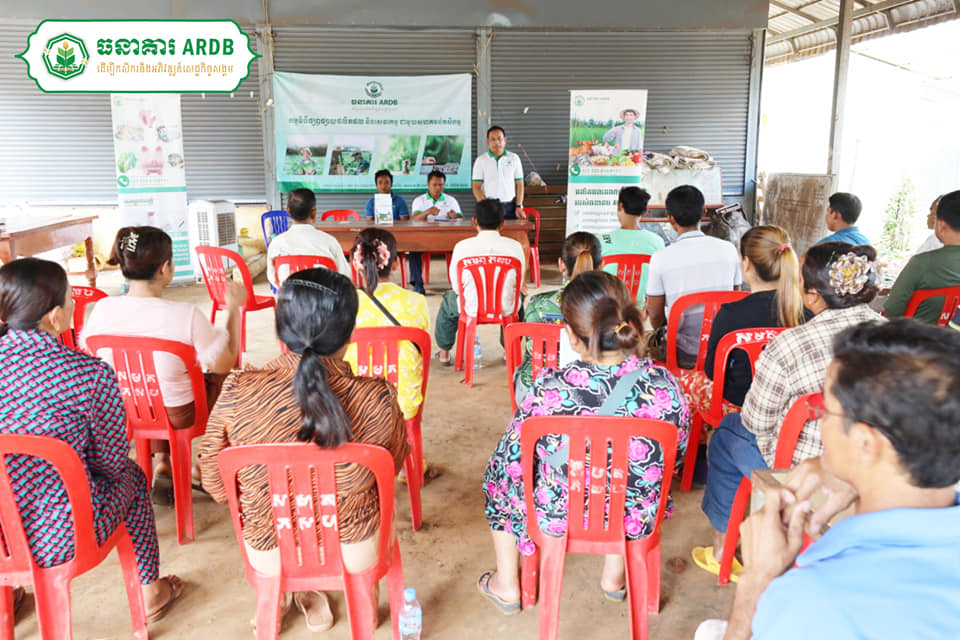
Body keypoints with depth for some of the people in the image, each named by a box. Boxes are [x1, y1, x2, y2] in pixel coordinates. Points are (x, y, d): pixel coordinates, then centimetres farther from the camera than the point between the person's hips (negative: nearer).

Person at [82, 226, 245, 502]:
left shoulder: (102, 308, -16)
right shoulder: (186, 315, -29)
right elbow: (226, 364, -17)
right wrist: (234, 309, -9)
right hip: (177, 416, -4)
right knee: (221, 379, 26)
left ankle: (161, 463, 31)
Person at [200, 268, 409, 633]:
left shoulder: (236, 393, -23)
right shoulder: (377, 399, -26)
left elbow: (217, 488, -8)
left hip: (270, 558, 1)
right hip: (356, 555, -1)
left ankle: (310, 595, 49)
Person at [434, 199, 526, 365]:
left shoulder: (462, 246, -13)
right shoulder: (515, 246, -9)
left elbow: (456, 285, -3)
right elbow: (518, 283, 1)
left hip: (472, 308, -1)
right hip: (506, 309, 1)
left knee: (448, 300, 34)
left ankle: (444, 353, 44)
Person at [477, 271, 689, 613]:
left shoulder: (549, 391, -31)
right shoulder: (664, 385, -22)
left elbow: (512, 462, -16)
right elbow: (678, 449, -3)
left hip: (559, 518, -2)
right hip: (634, 519, 3)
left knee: (497, 472, 29)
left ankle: (507, 586, 41)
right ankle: (615, 576, 49)